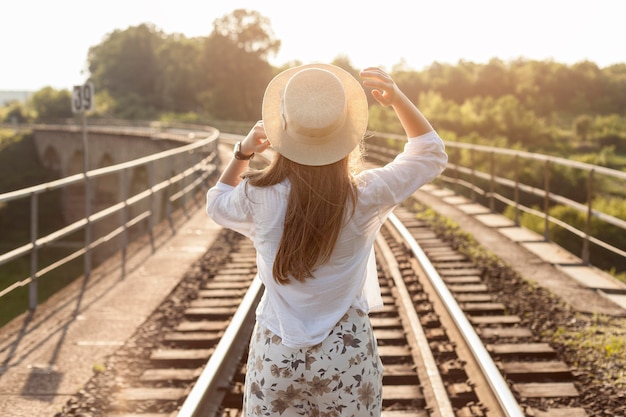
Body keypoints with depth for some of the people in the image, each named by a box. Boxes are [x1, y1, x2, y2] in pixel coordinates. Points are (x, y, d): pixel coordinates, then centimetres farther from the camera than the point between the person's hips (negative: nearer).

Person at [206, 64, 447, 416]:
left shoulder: (259, 198, -15)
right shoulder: (365, 197, -16)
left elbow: (218, 204, 12)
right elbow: (431, 153, 1)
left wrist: (243, 153, 1)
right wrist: (398, 99, -7)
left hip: (278, 357, 1)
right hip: (347, 355, 0)